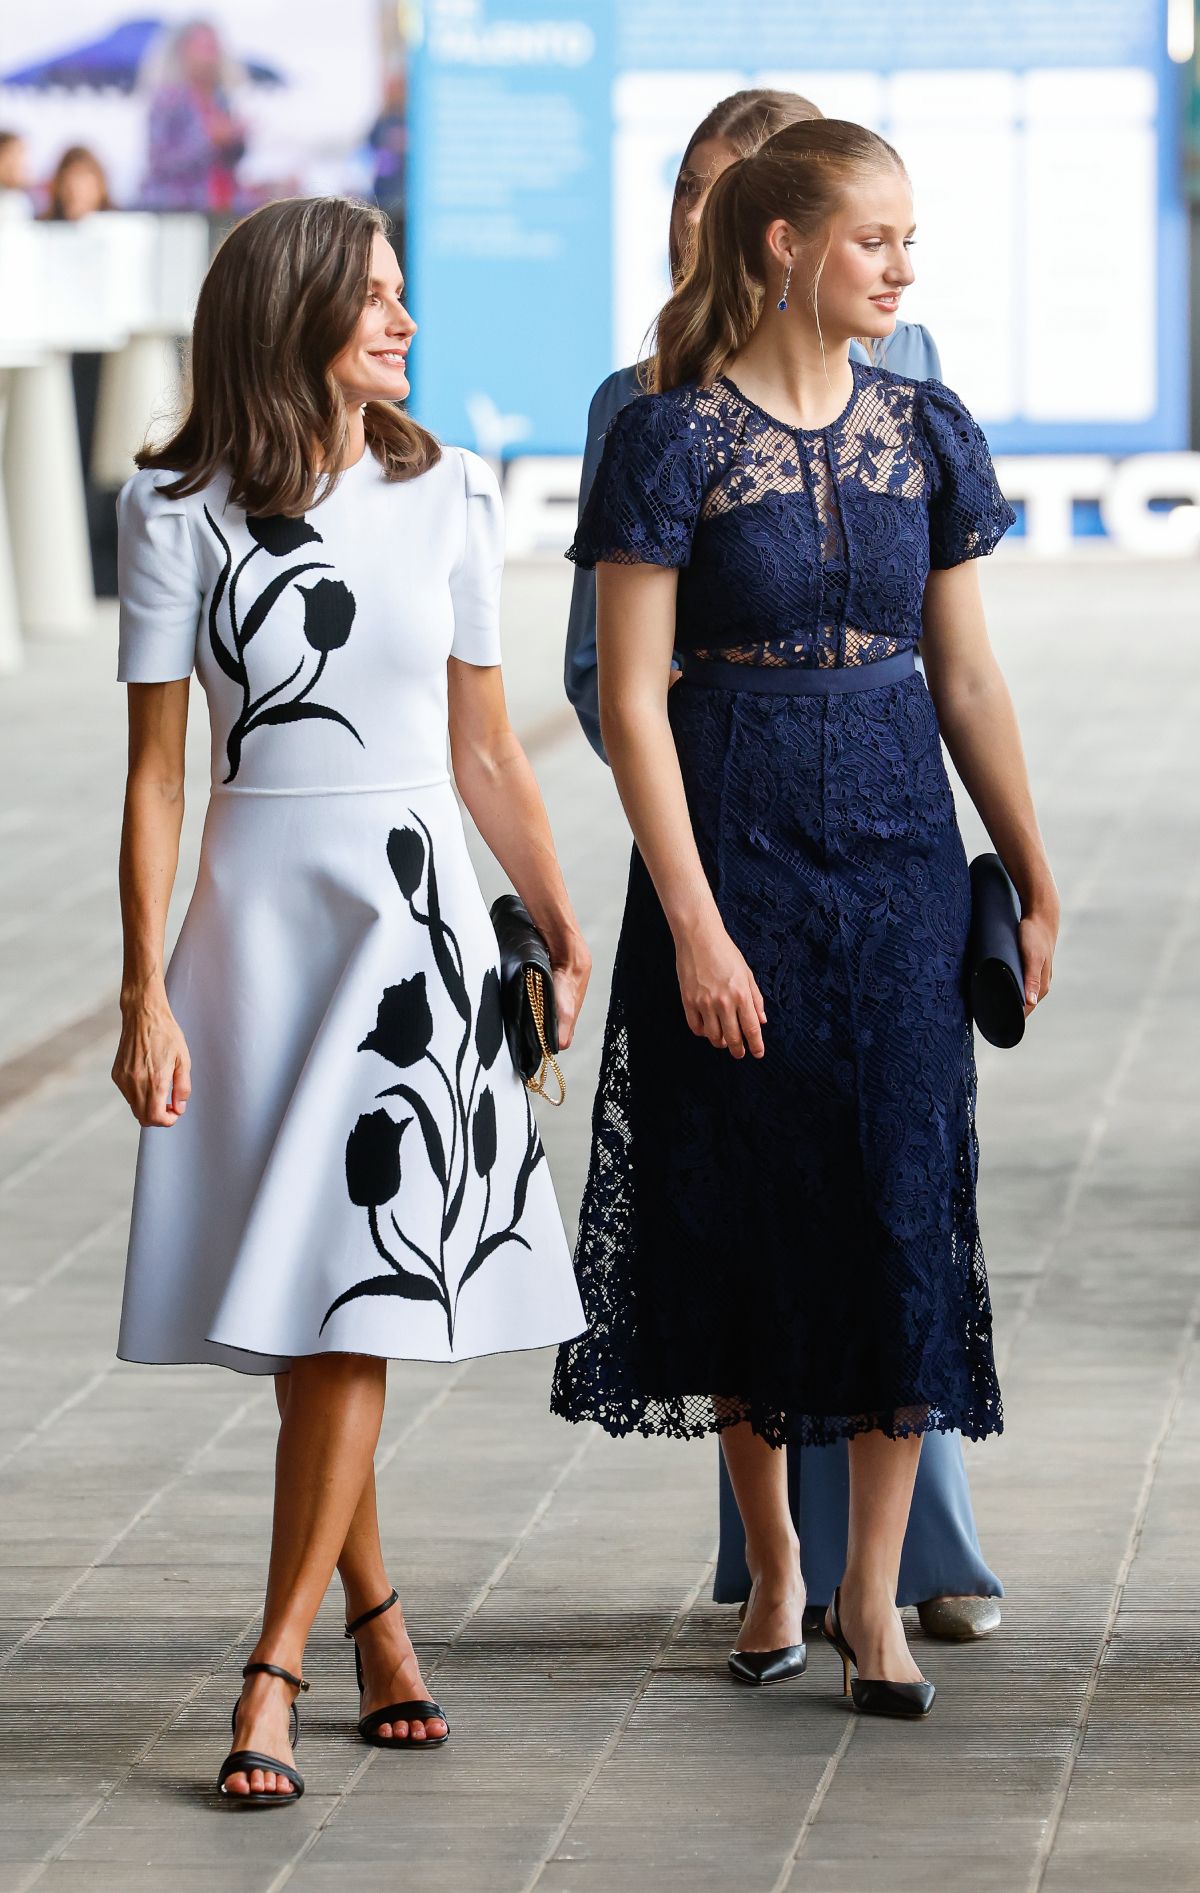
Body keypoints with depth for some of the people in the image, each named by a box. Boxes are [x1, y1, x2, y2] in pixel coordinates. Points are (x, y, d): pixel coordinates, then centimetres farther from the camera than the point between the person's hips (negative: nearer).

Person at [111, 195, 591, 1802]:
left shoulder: (447, 496, 6)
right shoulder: (180, 511, -1)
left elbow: (486, 747, 13)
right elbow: (155, 768, -2)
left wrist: (565, 929, 14)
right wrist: (145, 993, -6)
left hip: (419, 917, 1)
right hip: (259, 914, -1)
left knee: (351, 1310, -8)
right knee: (300, 1316, 5)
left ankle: (274, 1667, -6)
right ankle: (377, 1616, 22)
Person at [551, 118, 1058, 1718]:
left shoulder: (924, 434, 5)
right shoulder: (677, 440, -8)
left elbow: (966, 676, 12)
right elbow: (632, 700, -9)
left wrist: (1035, 878, 14)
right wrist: (695, 928, -14)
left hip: (898, 860, 3)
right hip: (732, 851, -3)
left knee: (908, 1200, -3)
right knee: (749, 1212, 5)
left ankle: (872, 1587, 5)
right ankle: (772, 1567, 21)